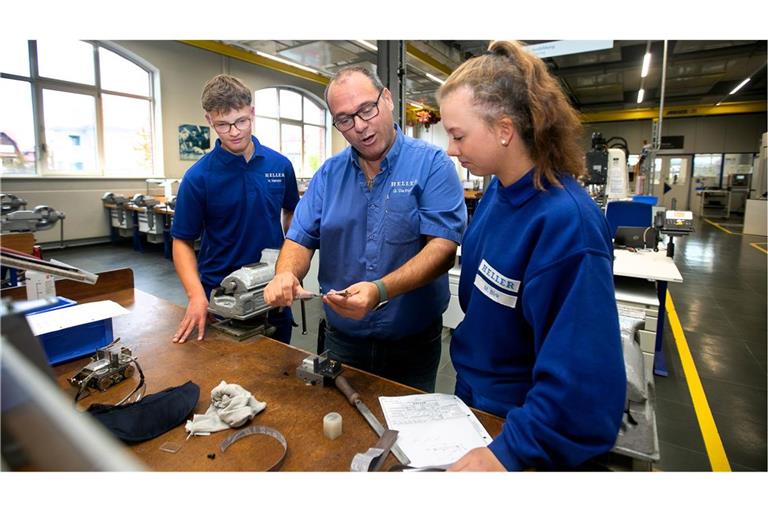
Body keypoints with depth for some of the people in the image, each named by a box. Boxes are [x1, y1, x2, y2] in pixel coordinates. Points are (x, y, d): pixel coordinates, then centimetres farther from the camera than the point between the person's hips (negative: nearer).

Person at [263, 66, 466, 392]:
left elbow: (443, 247, -21)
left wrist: (380, 291, -35)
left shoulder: (432, 164, -12)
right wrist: (286, 274, -22)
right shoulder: (328, 174, 2)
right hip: (341, 339, 3)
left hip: (413, 343, -3)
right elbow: (301, 239, 1)